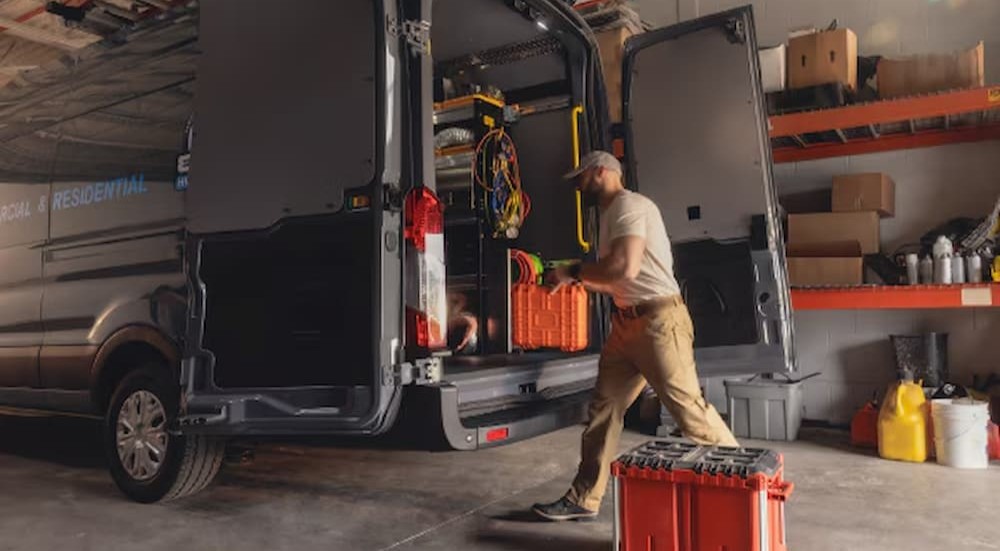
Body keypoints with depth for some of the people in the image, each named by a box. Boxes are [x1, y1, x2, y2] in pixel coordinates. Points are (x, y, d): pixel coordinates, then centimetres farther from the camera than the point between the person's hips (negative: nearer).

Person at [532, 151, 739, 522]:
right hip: (627, 323, 10)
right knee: (603, 407, 8)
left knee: (689, 407, -5)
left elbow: (625, 269, -24)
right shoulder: (611, 213, 19)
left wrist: (573, 272, -12)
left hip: (657, 321, -10)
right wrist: (579, 281, 9)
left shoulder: (629, 205, -11)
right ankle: (583, 500, 15)